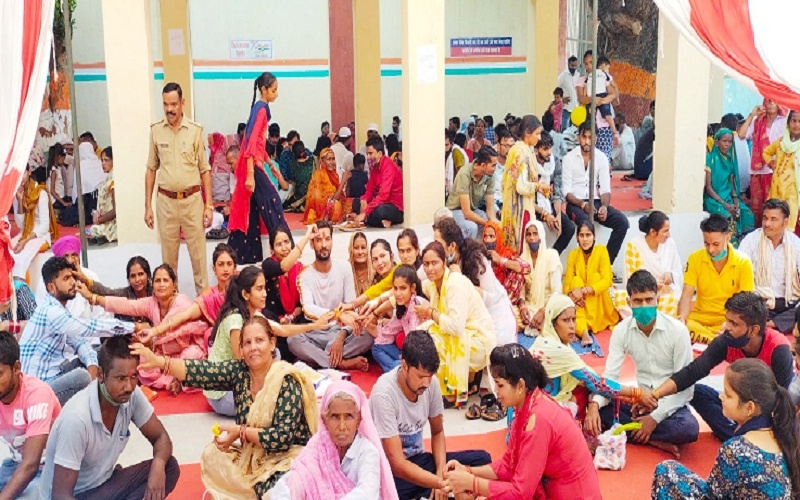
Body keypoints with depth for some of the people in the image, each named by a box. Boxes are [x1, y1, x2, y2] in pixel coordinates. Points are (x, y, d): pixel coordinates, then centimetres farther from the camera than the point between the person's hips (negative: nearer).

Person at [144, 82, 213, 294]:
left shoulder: (195, 130, -1)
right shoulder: (156, 131, 3)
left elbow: (205, 170, 2)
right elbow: (151, 169, 8)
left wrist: (209, 205, -2)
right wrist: (147, 206, 5)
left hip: (192, 199, -1)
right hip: (165, 201, 1)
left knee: (198, 252, 3)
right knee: (168, 254, 9)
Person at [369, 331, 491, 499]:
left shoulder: (431, 383, -8)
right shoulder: (384, 393, -25)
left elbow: (437, 432, 8)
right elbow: (398, 465, -25)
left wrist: (441, 474, -9)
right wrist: (443, 483, -31)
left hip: (418, 460, 7)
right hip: (390, 470, -7)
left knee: (482, 459, -9)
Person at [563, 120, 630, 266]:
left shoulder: (602, 158, 7)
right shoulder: (569, 158, -2)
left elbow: (605, 189, 3)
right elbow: (566, 191, -7)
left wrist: (604, 206, -18)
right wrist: (582, 204, -24)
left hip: (595, 201, 4)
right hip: (575, 203, -4)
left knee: (622, 222, -20)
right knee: (586, 223, -36)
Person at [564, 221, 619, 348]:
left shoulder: (601, 251, -11)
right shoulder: (573, 254, -3)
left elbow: (606, 281, -20)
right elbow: (567, 283, -7)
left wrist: (584, 291, -33)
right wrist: (571, 293, -30)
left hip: (600, 303, -2)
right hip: (582, 305, 2)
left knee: (595, 276, -24)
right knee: (576, 280, -25)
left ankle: (591, 326, -34)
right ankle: (583, 330, -43)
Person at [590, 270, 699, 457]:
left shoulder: (677, 330, -15)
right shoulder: (622, 330, -6)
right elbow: (610, 375, -11)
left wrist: (655, 417, -21)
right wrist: (595, 405, -31)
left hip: (670, 403, -3)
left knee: (689, 428, -35)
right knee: (599, 411, -23)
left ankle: (629, 431, -16)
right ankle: (654, 441, -17)